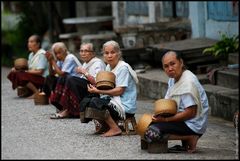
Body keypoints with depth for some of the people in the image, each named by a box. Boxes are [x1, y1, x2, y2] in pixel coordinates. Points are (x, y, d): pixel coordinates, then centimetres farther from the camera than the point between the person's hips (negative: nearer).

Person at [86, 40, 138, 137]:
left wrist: (98, 91, -20)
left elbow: (119, 91, -19)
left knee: (94, 102, -25)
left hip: (126, 107, -9)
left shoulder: (123, 68, -13)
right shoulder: (108, 67, 14)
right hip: (114, 102, 9)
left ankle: (115, 129, -16)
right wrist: (96, 87, -5)